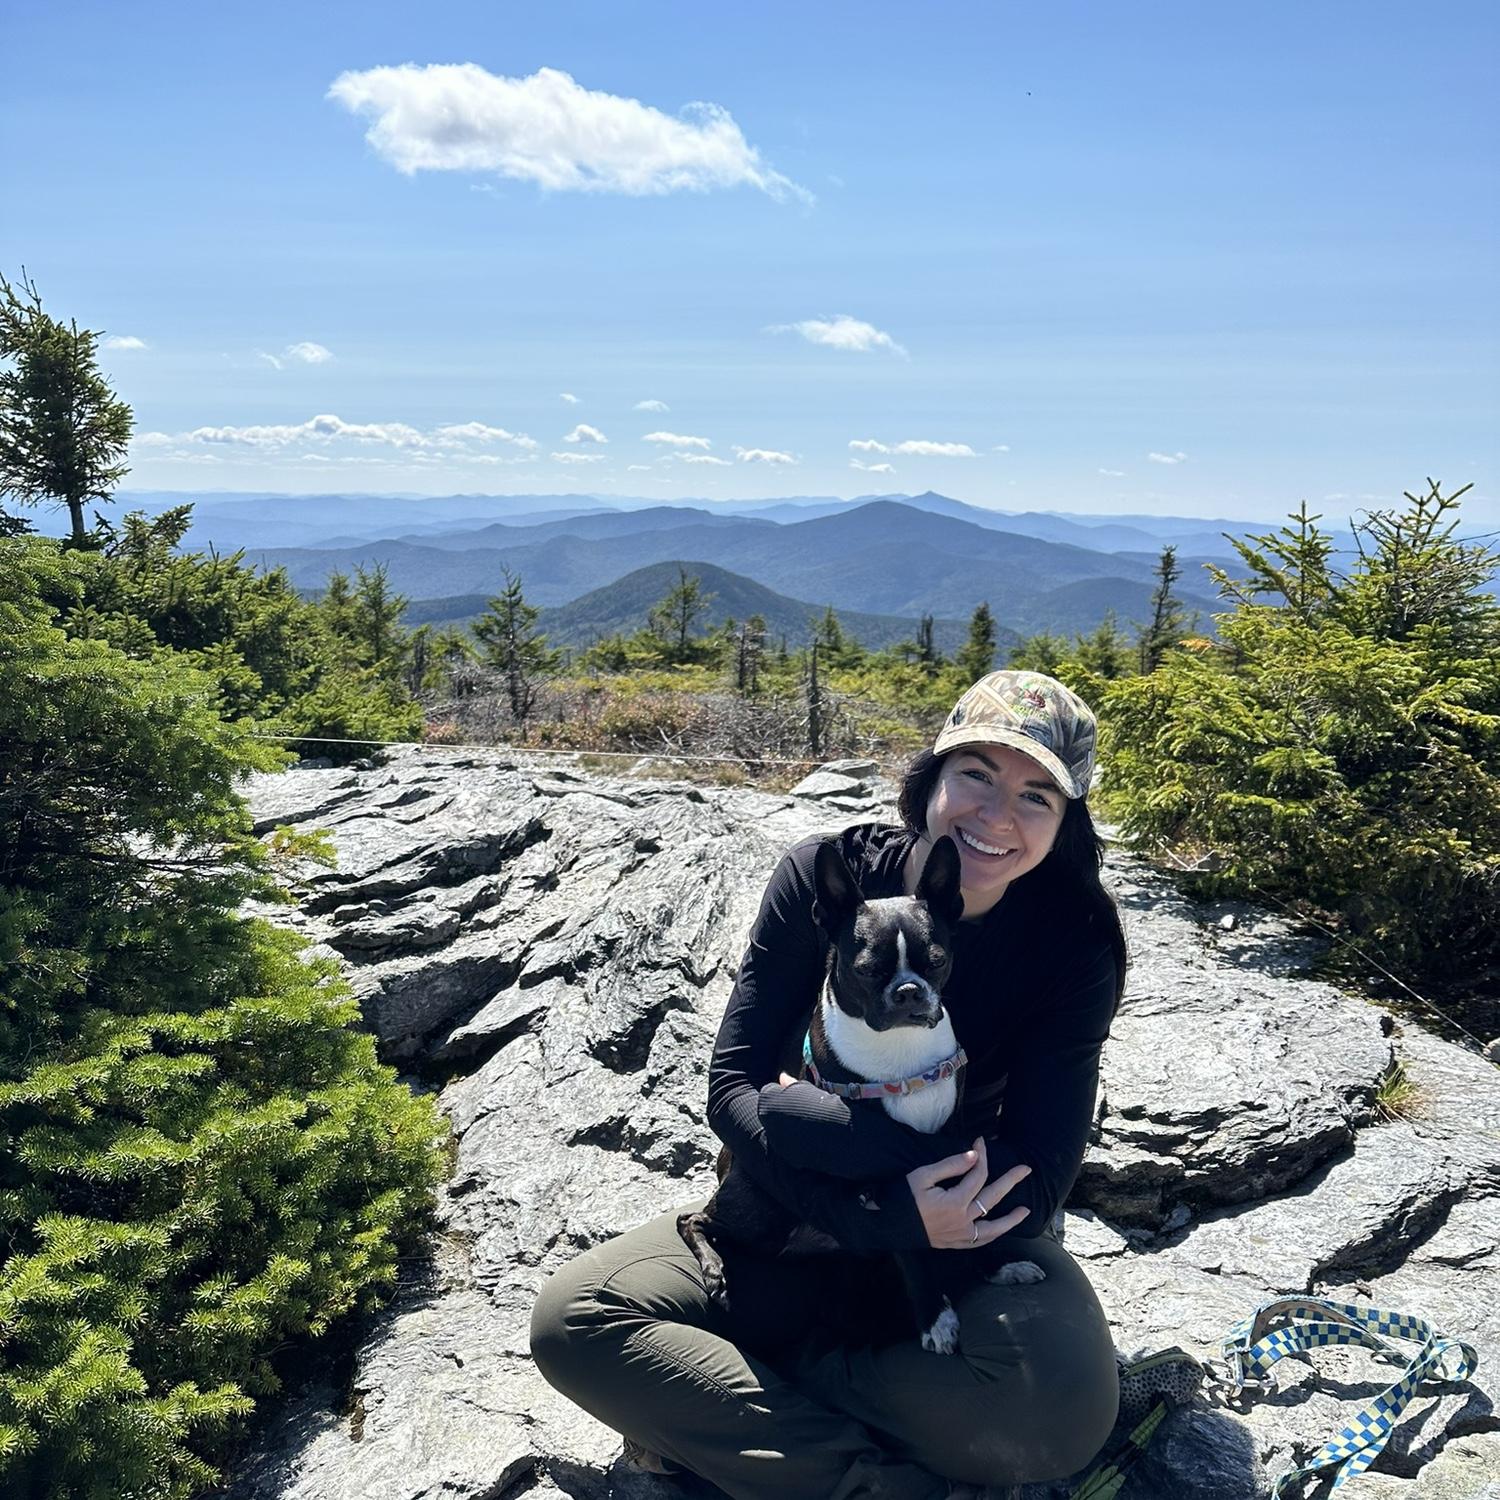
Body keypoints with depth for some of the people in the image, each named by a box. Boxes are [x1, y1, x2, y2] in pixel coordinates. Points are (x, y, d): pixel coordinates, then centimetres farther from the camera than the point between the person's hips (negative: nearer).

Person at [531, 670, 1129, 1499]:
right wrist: (880, 1213, -31)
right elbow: (731, 1087, -16)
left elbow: (1032, 1187, -20)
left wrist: (787, 1111, -25)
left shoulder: (1073, 944, -15)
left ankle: (711, 1415, -13)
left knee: (1064, 1400, -33)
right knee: (573, 1315, -20)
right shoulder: (825, 876, -14)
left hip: (963, 1246, 0)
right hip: (798, 1222, 1)